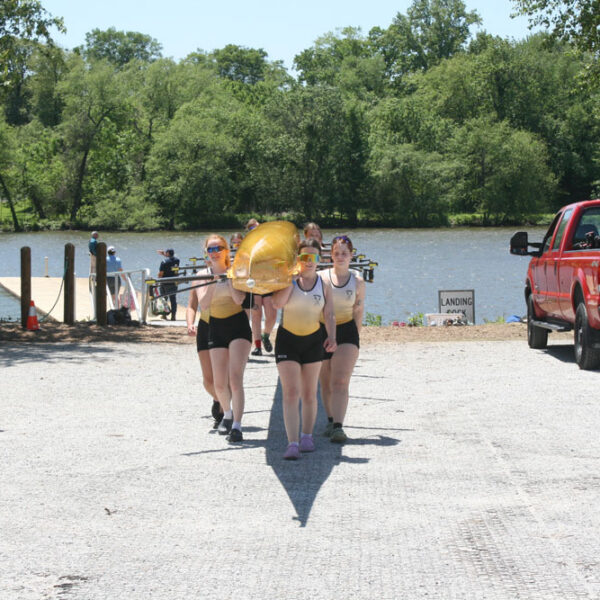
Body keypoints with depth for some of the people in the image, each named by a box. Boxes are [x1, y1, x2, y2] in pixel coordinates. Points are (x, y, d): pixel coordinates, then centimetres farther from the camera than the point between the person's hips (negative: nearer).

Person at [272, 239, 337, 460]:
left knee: (309, 393, 10)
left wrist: (332, 336, -12)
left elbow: (329, 314, 3)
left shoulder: (323, 283, 2)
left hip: (313, 340, 2)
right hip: (287, 339, -2)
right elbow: (277, 303, -20)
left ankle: (307, 436, 26)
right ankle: (292, 443, -17)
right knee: (290, 392, -11)